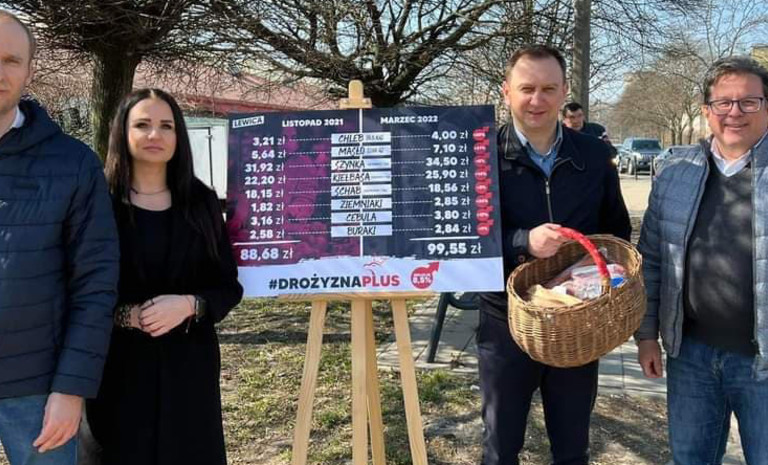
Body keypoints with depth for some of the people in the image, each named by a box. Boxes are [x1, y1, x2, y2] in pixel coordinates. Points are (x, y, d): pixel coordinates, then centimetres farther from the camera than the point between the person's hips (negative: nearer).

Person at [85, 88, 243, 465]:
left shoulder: (201, 202, 4)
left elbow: (229, 285, 4)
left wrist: (189, 305, -14)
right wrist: (126, 315, -17)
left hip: (188, 362, 2)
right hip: (118, 364, -2)